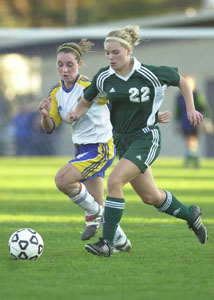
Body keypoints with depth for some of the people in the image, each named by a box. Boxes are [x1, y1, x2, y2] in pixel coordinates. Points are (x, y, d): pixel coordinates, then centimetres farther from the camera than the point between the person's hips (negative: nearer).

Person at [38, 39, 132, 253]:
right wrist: (45, 114, -18)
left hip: (101, 148, -8)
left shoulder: (90, 87, -19)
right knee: (97, 205, 13)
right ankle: (120, 242, 30)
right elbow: (50, 127, 5)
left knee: (62, 180, -25)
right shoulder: (57, 93, 3)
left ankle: (93, 214, -2)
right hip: (82, 149, 8)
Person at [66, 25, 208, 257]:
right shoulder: (104, 77, -3)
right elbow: (86, 101, 10)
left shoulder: (151, 75, -14)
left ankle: (107, 243, -21)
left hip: (146, 138, -6)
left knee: (114, 181, -24)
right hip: (122, 140, 6)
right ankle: (190, 215, 44)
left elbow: (182, 82, 3)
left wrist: (190, 109, -3)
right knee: (151, 197, 16)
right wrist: (76, 114, -10)